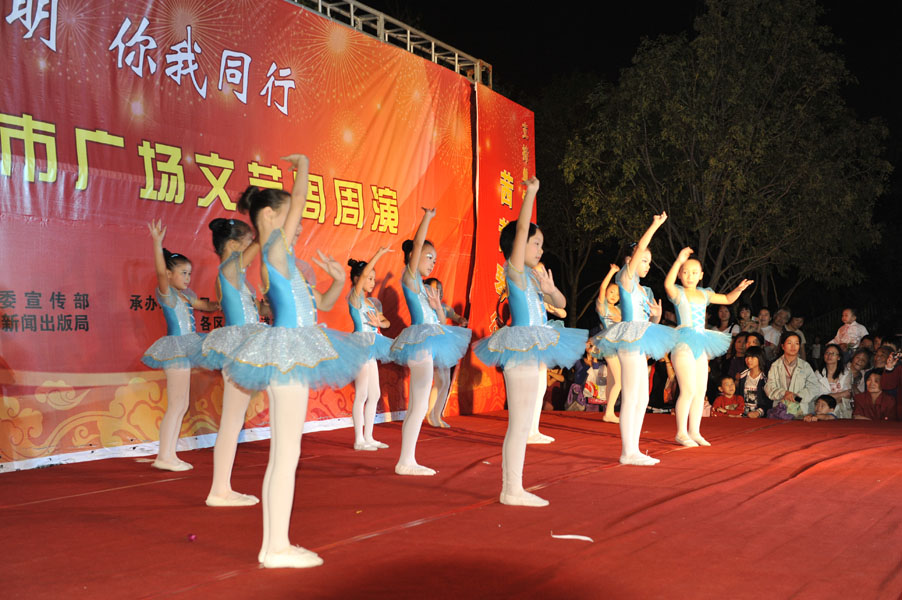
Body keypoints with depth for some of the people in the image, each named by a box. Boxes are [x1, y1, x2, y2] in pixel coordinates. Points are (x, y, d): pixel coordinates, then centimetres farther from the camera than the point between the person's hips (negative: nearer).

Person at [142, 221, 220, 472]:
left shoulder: (187, 295, 15)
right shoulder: (166, 292, -8)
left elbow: (205, 306, 28)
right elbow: (160, 272, -26)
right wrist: (157, 244, -36)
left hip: (184, 352, 9)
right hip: (176, 349, -9)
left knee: (181, 406, 12)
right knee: (176, 405, -8)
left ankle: (170, 455, 17)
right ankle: (164, 457, -4)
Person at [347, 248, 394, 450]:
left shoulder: (372, 302, 14)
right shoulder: (354, 297, -8)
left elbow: (386, 322, 16)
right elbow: (364, 273, -21)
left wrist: (378, 323, -6)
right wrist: (379, 254, -18)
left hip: (371, 348, 9)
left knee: (374, 394, 11)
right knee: (362, 394, -6)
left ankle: (368, 437, 18)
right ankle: (359, 440, 0)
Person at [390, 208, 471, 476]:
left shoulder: (424, 287, 20)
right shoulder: (409, 277, -3)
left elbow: (438, 321, 21)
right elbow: (417, 244, -16)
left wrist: (438, 306, 2)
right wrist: (427, 217, -12)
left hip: (428, 342, 10)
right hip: (421, 340, -10)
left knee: (416, 406, 10)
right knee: (420, 405, -12)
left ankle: (408, 461, 14)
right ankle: (405, 462, -10)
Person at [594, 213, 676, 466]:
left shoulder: (644, 290, 20)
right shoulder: (625, 278, -3)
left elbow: (651, 320, 24)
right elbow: (639, 249, -13)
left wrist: (657, 314, 1)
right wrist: (655, 226, -8)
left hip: (639, 343, 10)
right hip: (630, 338, -10)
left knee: (642, 398, 10)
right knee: (630, 397, -9)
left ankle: (632, 450, 15)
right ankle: (628, 452, -7)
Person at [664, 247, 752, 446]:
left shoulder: (704, 294, 15)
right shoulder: (678, 293, -5)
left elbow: (727, 299, 26)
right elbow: (668, 284, -29)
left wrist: (739, 289, 6)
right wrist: (678, 261, -36)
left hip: (700, 344, 7)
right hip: (683, 344, -7)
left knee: (701, 390, 8)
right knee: (689, 390, -12)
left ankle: (694, 431, 17)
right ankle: (681, 433, -3)